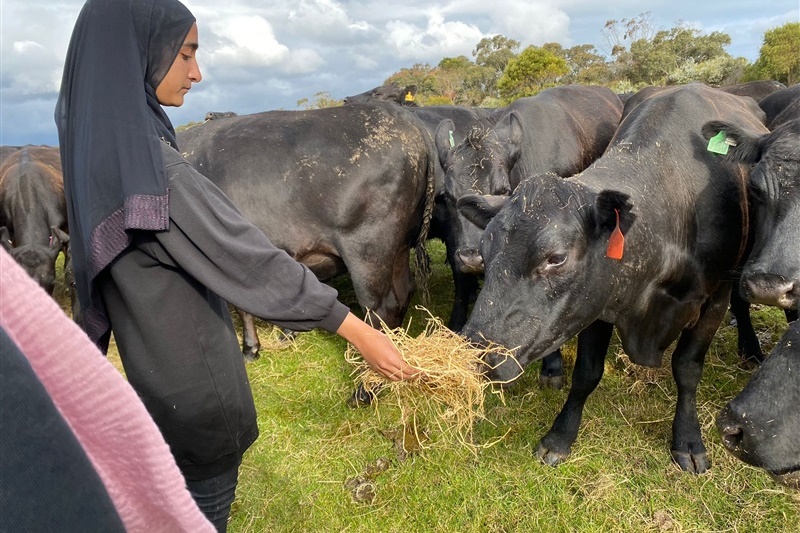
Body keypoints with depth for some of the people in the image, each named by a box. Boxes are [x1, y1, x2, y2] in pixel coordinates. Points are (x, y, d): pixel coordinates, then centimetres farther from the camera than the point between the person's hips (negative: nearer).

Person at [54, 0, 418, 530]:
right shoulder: (147, 160, -29)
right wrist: (358, 331, -24)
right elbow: (253, 260, -29)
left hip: (156, 361, 8)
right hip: (193, 370, -8)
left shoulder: (99, 139, 0)